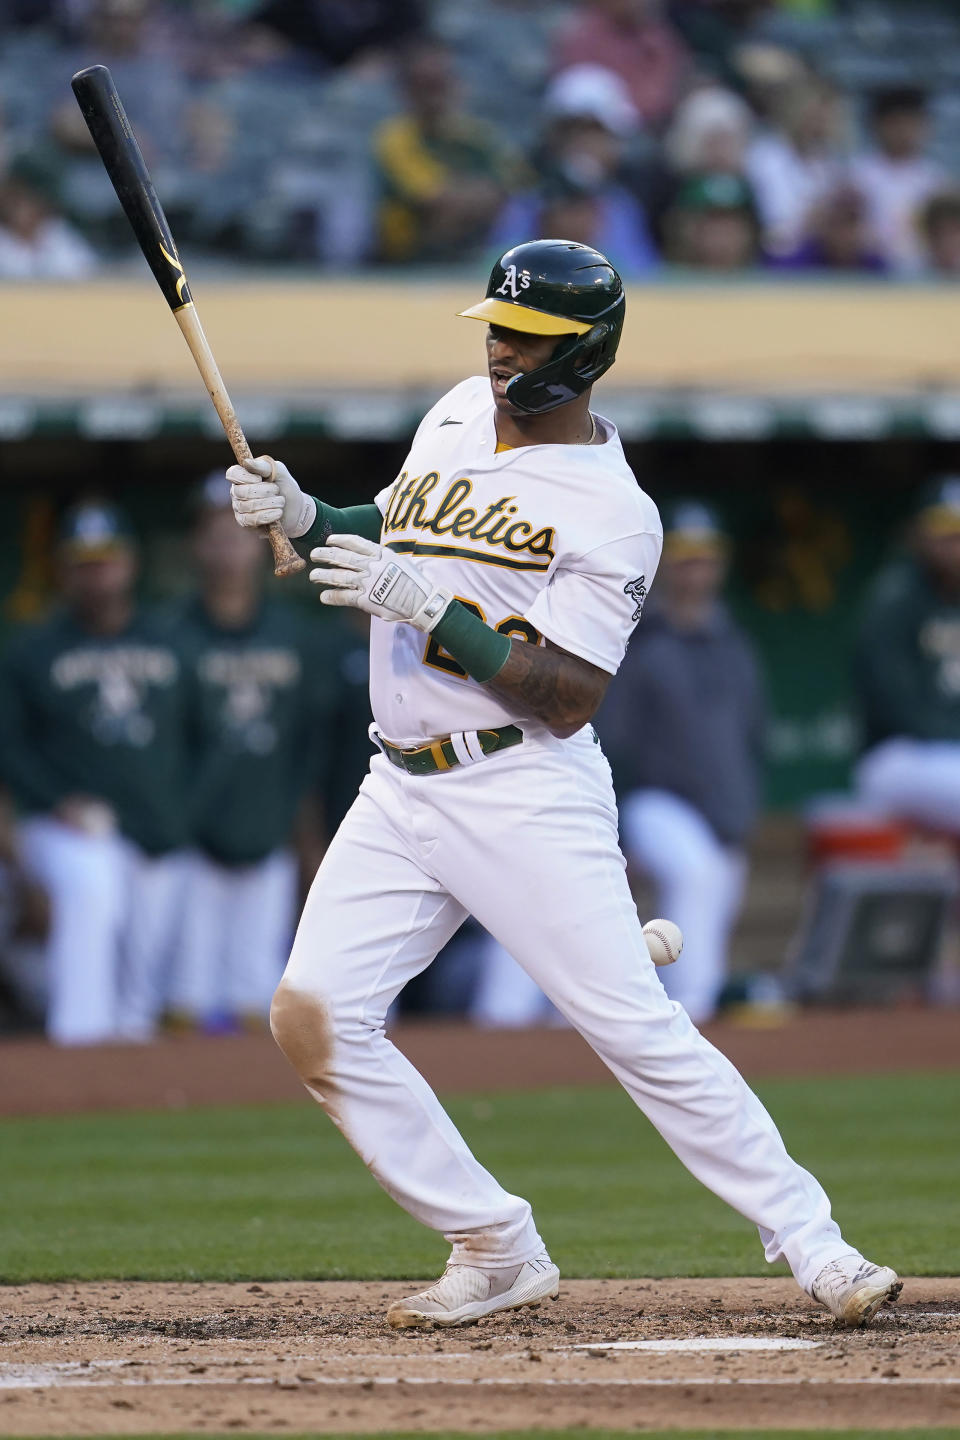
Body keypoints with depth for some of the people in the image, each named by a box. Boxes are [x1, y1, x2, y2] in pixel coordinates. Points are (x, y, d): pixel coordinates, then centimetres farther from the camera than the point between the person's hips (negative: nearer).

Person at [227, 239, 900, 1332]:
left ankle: (808, 1242, 0)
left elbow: (565, 697, -19)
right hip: (400, 791, 7)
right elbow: (390, 533, 27)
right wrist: (303, 515, 6)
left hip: (525, 792, -7)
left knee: (633, 1026, -11)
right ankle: (496, 1251, 3)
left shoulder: (611, 514, -12)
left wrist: (423, 605, -24)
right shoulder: (461, 414, 11)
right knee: (311, 1017, -6)